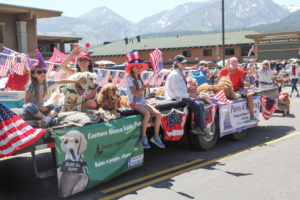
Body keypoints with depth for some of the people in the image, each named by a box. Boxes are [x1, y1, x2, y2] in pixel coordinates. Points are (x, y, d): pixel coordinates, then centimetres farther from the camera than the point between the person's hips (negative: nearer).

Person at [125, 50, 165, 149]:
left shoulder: (139, 79, 19)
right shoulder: (130, 79, -7)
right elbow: (136, 93, -17)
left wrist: (145, 100, 10)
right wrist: (144, 88, -29)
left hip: (142, 102, 8)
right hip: (134, 103, -8)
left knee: (158, 114, -12)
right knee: (147, 113, -34)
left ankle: (156, 137, -3)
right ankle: (144, 137, -23)